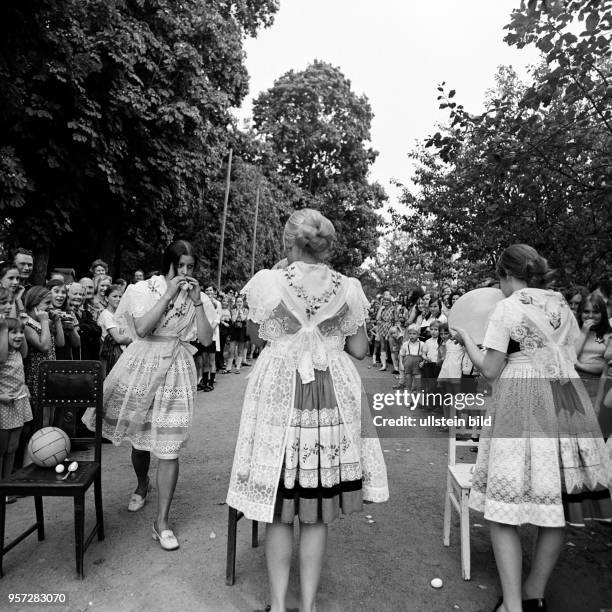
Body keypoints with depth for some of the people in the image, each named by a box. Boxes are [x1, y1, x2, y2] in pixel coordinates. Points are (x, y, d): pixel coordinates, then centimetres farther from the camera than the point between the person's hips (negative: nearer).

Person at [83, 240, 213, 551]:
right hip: (143, 366, 0)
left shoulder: (195, 296, 3)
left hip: (176, 373, 0)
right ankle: (142, 485, 48)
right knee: (139, 438, 15)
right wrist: (168, 296, -18)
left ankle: (162, 521, 9)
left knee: (168, 448, -3)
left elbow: (206, 339, -5)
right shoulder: (146, 288, -2)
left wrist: (197, 301, -12)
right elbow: (141, 329, -16)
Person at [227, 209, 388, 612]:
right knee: (317, 515, 15)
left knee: (279, 511, 14)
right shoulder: (349, 289, -3)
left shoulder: (267, 282, -8)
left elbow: (256, 336, 7)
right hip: (334, 399, 2)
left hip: (278, 396, -1)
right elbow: (359, 349, 3)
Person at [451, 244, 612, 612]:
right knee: (557, 505, 14)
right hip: (569, 401, 7)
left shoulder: (507, 309, -6)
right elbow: (569, 357, 18)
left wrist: (466, 339, 7)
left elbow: (490, 370, -7)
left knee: (505, 509, 2)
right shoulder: (563, 306, 12)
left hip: (522, 403, -7)